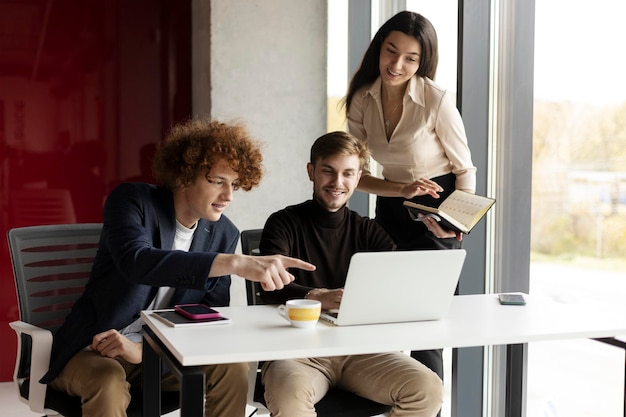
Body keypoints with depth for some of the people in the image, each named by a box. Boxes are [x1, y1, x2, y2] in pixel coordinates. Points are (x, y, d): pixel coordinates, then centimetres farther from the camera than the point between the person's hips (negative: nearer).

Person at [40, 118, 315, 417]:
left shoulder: (224, 235, -2)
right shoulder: (132, 200, -15)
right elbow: (136, 261, -37)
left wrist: (143, 349, -19)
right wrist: (235, 263, -48)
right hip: (95, 349, -4)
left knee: (233, 368, -20)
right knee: (109, 382, -35)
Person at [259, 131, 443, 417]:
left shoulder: (367, 231, 15)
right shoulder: (285, 224, 3)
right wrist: (317, 296, -34)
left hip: (360, 347, 4)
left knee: (428, 388, -20)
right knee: (289, 392, -37)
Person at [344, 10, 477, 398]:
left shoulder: (438, 100, -17)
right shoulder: (362, 99, -4)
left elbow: (465, 169, -6)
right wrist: (402, 189, -20)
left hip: (437, 213, -5)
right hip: (392, 209, 5)